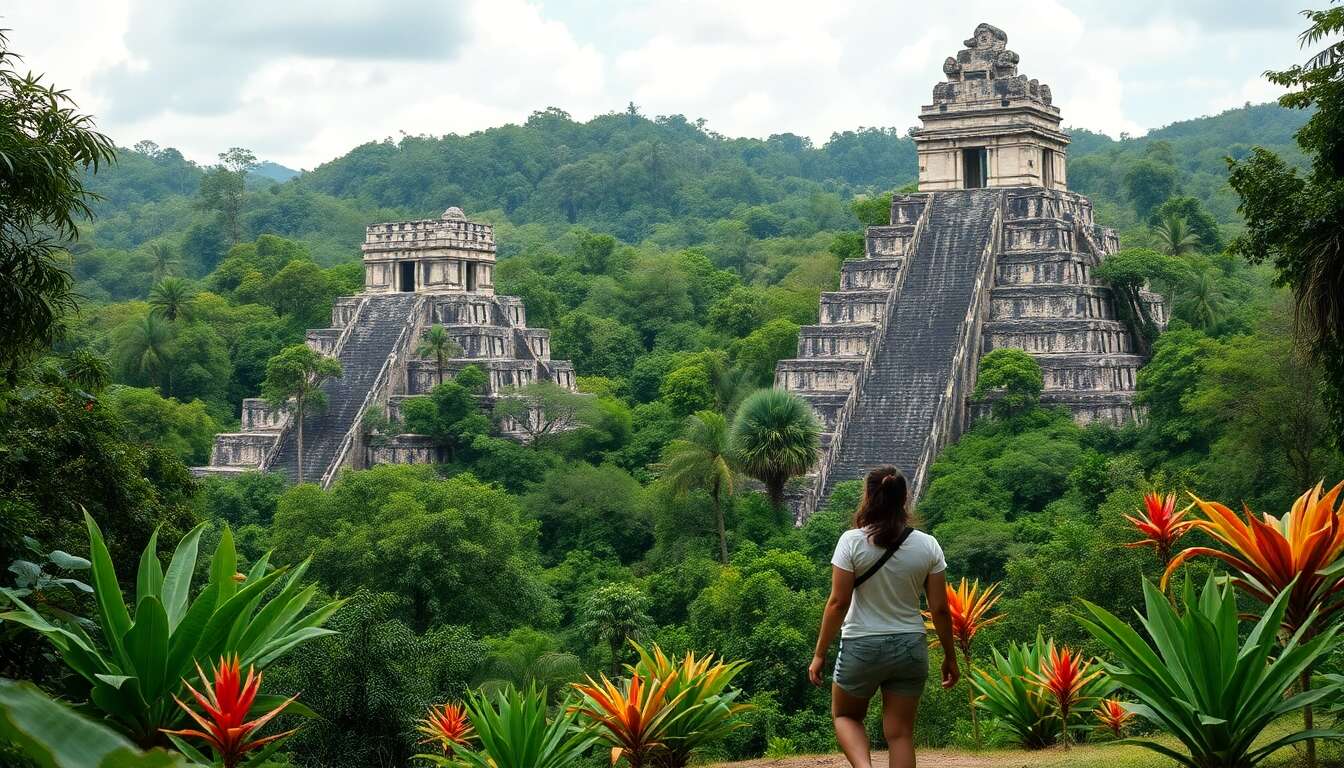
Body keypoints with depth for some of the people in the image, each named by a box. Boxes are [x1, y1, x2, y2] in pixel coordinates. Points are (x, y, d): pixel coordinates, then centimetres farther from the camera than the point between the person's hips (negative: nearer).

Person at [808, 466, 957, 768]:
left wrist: (820, 654, -3)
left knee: (845, 715, 20)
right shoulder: (927, 545, -3)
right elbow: (940, 609, -1)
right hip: (910, 647, 2)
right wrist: (950, 658, 11)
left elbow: (838, 603, -11)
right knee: (901, 733, 8)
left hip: (862, 647, -2)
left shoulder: (852, 541, -11)